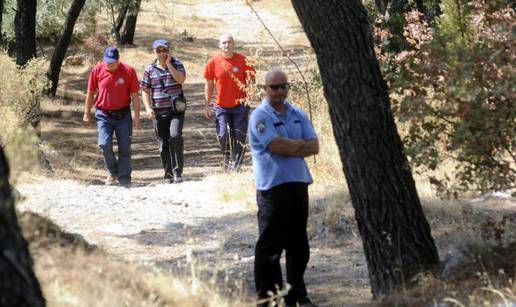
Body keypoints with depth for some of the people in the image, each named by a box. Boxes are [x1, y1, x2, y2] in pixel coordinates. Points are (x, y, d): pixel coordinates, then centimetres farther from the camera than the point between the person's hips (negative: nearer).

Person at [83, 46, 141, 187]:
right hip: (104, 115, 0)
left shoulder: (128, 71, -8)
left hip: (123, 115, 0)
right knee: (104, 144, -14)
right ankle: (112, 172, 10)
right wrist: (87, 113, 11)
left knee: (124, 148, 1)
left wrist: (137, 116, -5)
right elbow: (90, 93, 7)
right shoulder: (97, 70, -4)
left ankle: (124, 179, 10)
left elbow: (134, 96, -3)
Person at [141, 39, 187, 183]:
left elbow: (181, 79, -15)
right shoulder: (150, 70, 7)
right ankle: (168, 173, 18)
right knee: (163, 144, 5)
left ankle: (177, 172, -17)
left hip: (176, 110, -3)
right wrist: (148, 108, -4)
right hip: (158, 112, 3)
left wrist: (169, 63, -11)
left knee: (175, 136, -22)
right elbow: (145, 91, 9)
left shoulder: (177, 64, 3)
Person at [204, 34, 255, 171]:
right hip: (221, 106, 0)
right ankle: (227, 157, 21)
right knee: (222, 135, -7)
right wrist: (207, 105, 6)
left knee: (239, 138, 1)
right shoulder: (213, 62, -3)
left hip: (240, 105, 0)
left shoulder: (242, 60, -5)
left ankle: (235, 165, 12)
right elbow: (209, 84, 6)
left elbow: (251, 80, 4)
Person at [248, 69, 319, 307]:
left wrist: (289, 147, -10)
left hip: (299, 184, 7)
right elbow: (276, 145, -19)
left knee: (299, 245, 12)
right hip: (273, 187, -7)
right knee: (270, 246, -4)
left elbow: (314, 147, 4)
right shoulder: (260, 116, -6)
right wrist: (302, 144, -4)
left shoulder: (298, 115, 13)